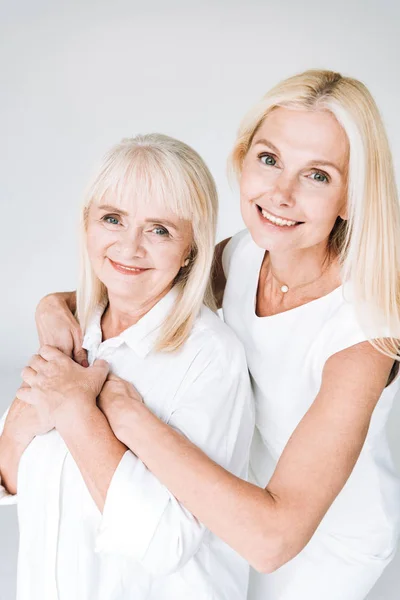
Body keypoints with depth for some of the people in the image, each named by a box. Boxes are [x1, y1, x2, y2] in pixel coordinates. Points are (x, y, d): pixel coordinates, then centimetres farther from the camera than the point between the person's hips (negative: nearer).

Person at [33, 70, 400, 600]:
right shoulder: (244, 255, -18)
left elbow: (273, 537, -42)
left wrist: (123, 411, -43)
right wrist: (58, 304, -20)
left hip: (335, 535, -5)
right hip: (259, 483, 5)